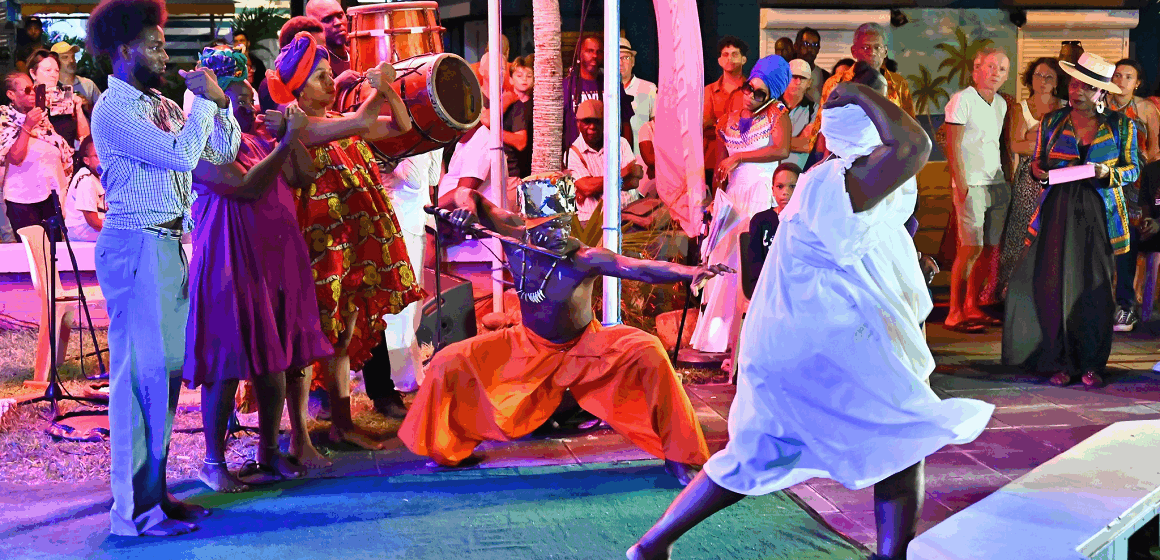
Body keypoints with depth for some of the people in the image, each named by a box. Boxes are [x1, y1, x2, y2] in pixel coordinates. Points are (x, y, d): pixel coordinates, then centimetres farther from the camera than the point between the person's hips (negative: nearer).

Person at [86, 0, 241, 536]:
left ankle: (154, 491, 19)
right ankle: (135, 509, -4)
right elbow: (180, 155, -18)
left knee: (166, 369, 10)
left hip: (169, 246, 9)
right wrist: (203, 100, -8)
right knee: (140, 372, -8)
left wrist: (218, 102, 6)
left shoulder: (162, 106, 17)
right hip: (135, 246, -9)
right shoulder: (112, 110, -9)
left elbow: (222, 152, 18)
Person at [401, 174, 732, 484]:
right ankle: (449, 450, 19)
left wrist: (690, 272, -60)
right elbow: (468, 196, -13)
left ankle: (677, 455, -13)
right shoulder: (516, 239, -21)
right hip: (528, 347, 3)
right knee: (447, 364, -8)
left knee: (647, 352, -28)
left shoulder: (584, 259, -30)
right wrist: (467, 205, -37)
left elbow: (643, 269, -44)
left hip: (585, 347, -3)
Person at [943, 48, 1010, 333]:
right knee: (971, 248, -12)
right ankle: (955, 313, -7)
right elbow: (953, 147, -10)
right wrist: (961, 186, -15)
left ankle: (972, 307, 15)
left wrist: (1007, 178, 13)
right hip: (972, 184, -7)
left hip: (997, 184, 7)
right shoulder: (962, 100, -6)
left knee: (989, 248, 6)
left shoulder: (1001, 104, 16)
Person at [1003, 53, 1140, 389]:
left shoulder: (1121, 126, 7)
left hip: (1099, 216, -1)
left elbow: (1133, 169, 10)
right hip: (1059, 213, 1)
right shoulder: (1051, 122, 10)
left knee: (1094, 288, -2)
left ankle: (1091, 364, 6)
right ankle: (1061, 362, 4)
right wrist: (1038, 171, -5)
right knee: (1054, 284, -6)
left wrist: (1108, 172, -10)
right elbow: (1037, 162, 18)